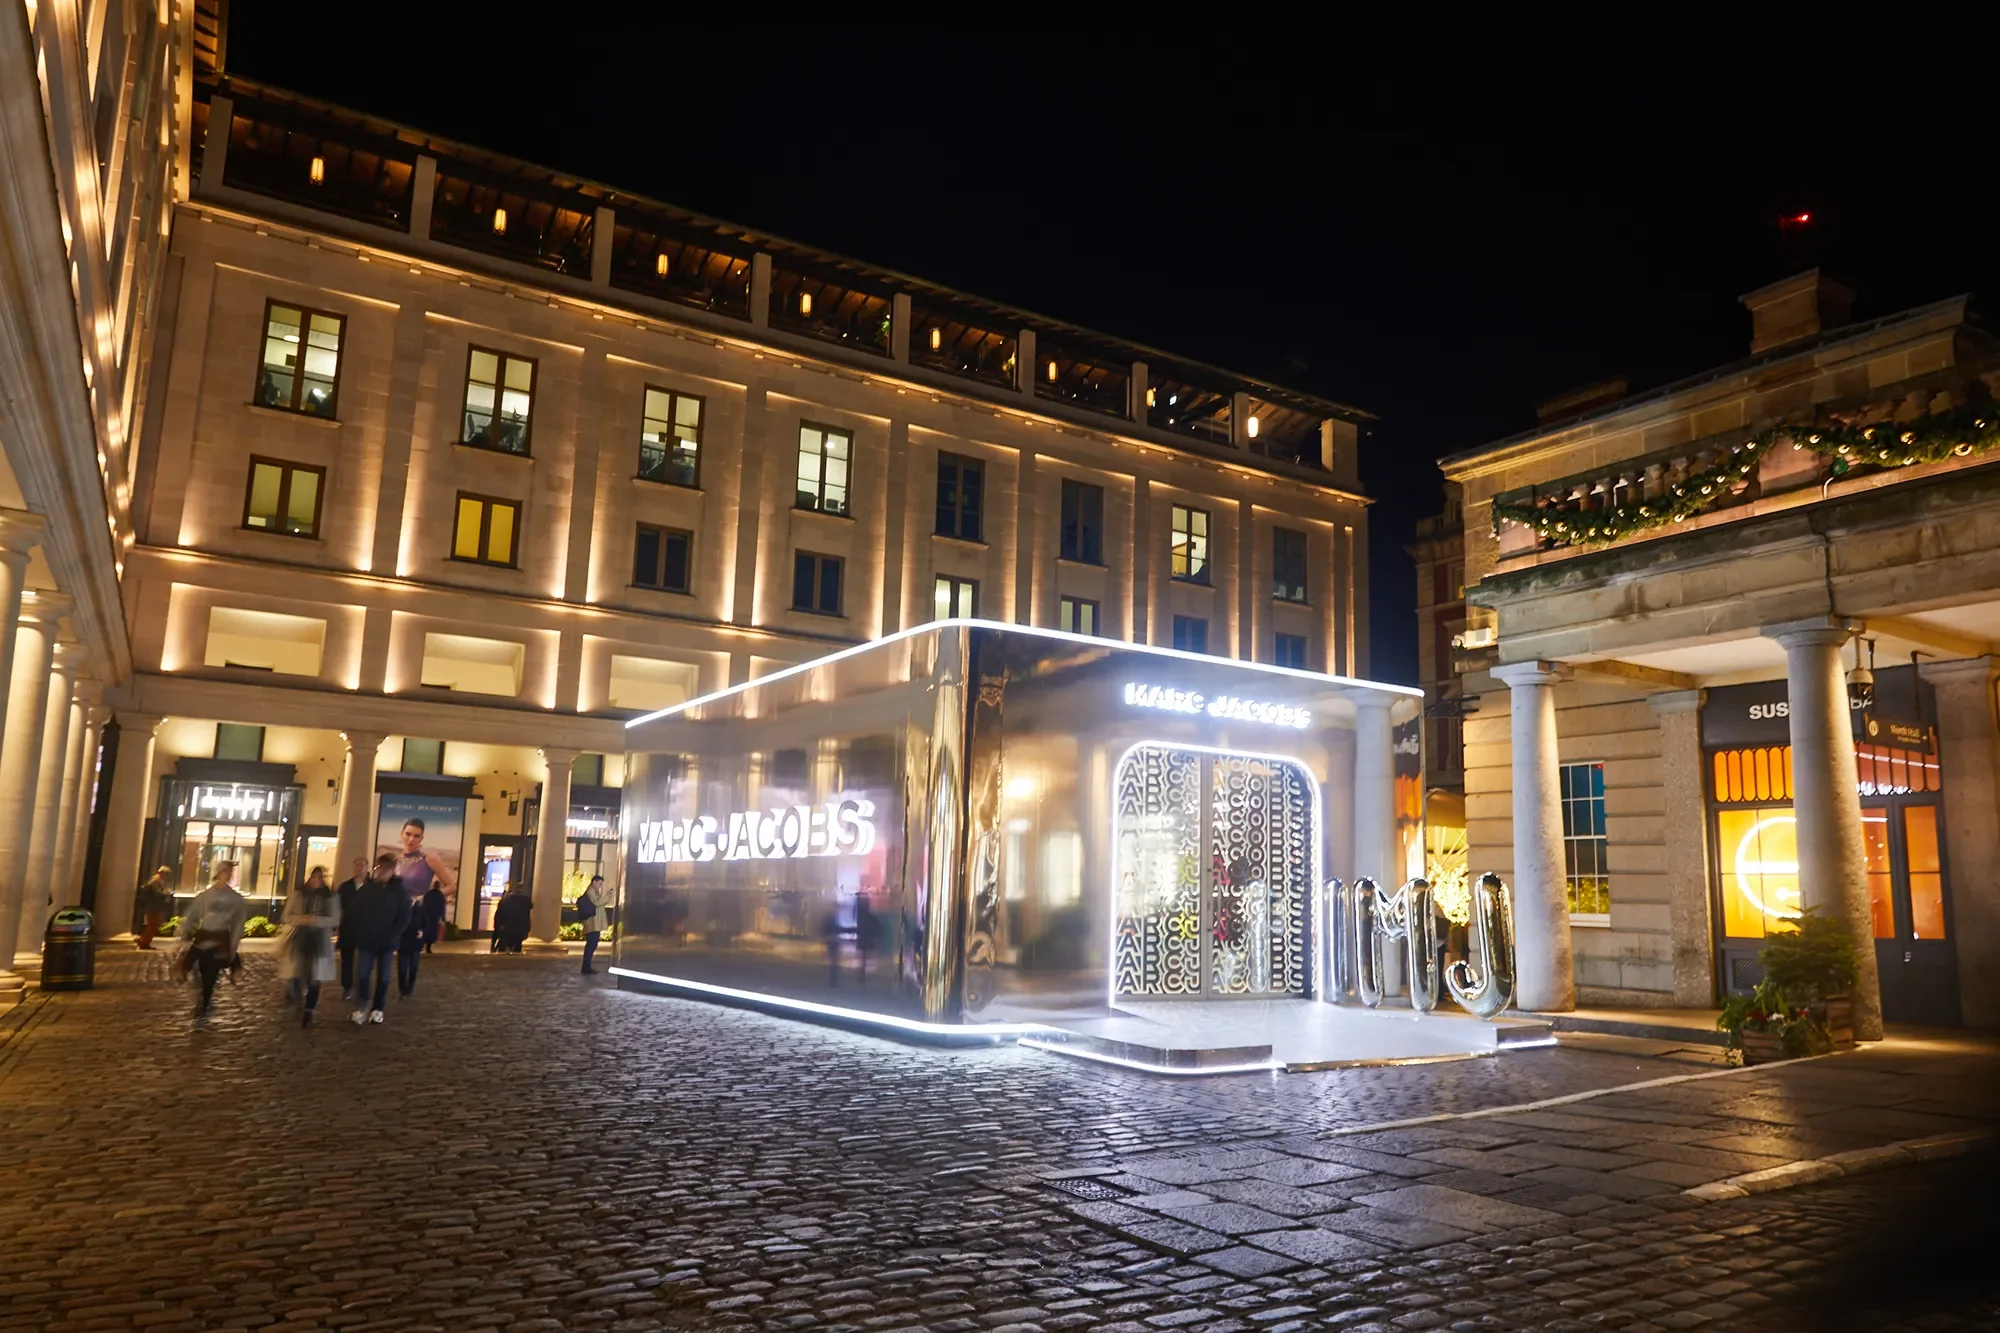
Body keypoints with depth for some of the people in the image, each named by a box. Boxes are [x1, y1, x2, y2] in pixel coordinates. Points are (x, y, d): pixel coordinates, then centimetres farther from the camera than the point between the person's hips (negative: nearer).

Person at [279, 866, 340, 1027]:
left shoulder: (331, 896, 1)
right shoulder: (298, 894, 1)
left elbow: (335, 919, -2)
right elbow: (287, 916, 0)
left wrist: (317, 920, -19)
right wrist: (303, 919, -19)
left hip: (319, 942, 0)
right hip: (298, 941, 0)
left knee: (314, 979, 2)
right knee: (294, 975, -2)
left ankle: (308, 1012, 13)